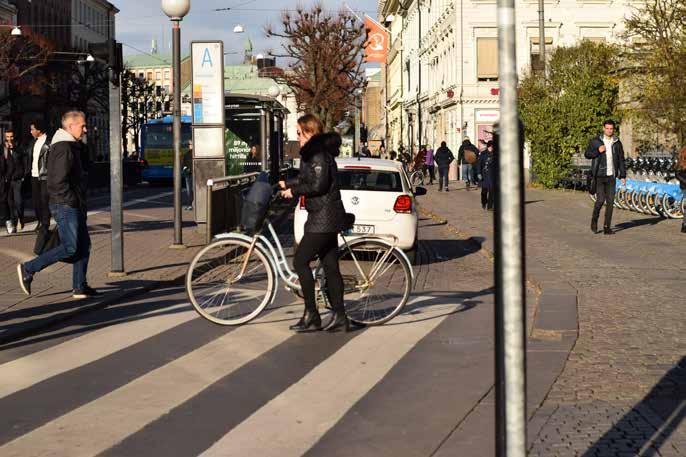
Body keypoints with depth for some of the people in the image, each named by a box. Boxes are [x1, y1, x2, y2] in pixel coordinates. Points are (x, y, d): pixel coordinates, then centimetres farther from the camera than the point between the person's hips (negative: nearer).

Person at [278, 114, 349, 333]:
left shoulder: (318, 153, -16)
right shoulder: (312, 152, 16)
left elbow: (318, 185, -23)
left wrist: (294, 191, -12)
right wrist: (287, 184, 34)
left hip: (324, 218, -10)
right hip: (327, 216, 10)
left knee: (300, 262, -6)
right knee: (330, 267, 10)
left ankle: (311, 316, -2)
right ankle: (339, 317, 13)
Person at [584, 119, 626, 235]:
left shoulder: (617, 143, 7)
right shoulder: (595, 141, 0)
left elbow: (621, 160, 11)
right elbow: (587, 154, 4)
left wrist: (623, 176, 4)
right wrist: (598, 151, -14)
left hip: (611, 176, 3)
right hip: (599, 175, -3)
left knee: (610, 201, 0)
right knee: (600, 199, -11)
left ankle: (607, 227, 5)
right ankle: (594, 219, 15)